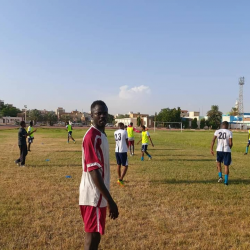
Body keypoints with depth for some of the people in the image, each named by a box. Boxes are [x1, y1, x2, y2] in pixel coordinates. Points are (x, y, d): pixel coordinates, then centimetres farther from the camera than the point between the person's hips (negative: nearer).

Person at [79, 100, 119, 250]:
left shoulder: (101, 135, 11)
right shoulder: (92, 136, -19)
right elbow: (93, 170, -25)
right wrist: (110, 200, -25)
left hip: (99, 195, 9)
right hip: (94, 196, -9)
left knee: (95, 235, 18)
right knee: (93, 237, 1)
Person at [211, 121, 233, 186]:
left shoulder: (217, 131, 2)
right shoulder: (229, 132, -3)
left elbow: (213, 140, -6)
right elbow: (230, 143, -6)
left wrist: (211, 149, -4)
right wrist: (229, 148, 13)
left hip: (219, 150, 2)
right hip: (227, 150, -1)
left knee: (218, 162, 23)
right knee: (226, 165, 7)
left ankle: (220, 176, 10)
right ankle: (226, 181, 8)